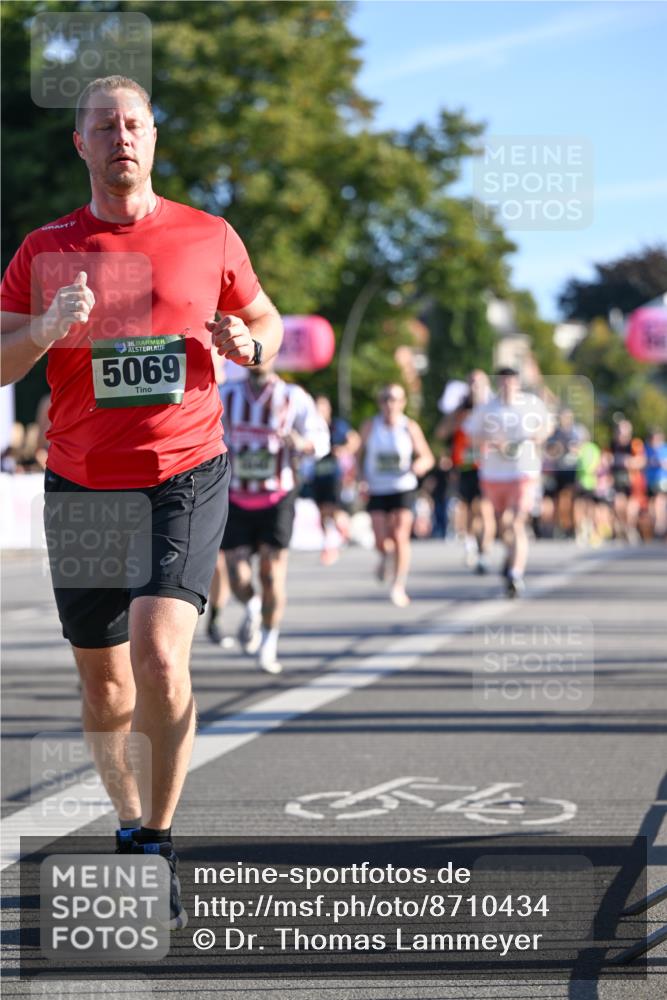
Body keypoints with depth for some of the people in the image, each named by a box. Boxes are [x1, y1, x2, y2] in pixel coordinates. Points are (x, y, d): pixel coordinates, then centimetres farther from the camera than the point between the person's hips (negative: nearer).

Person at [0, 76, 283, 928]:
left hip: (185, 476, -2)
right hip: (81, 483, 2)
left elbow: (268, 322, 18)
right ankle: (128, 820, 32)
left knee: (158, 652, -20)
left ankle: (157, 844, -8)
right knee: (102, 681, 9)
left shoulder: (209, 238, 4)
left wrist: (247, 343, -6)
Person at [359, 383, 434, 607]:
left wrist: (420, 465, -21)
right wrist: (362, 480, 0)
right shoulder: (369, 427, 2)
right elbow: (361, 455, 13)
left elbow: (428, 457, 2)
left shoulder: (410, 427, -2)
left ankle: (399, 587, -4)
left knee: (400, 537, -12)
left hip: (404, 489, -1)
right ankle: (386, 556, 33)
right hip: (377, 491, 1)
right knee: (381, 541, -5)